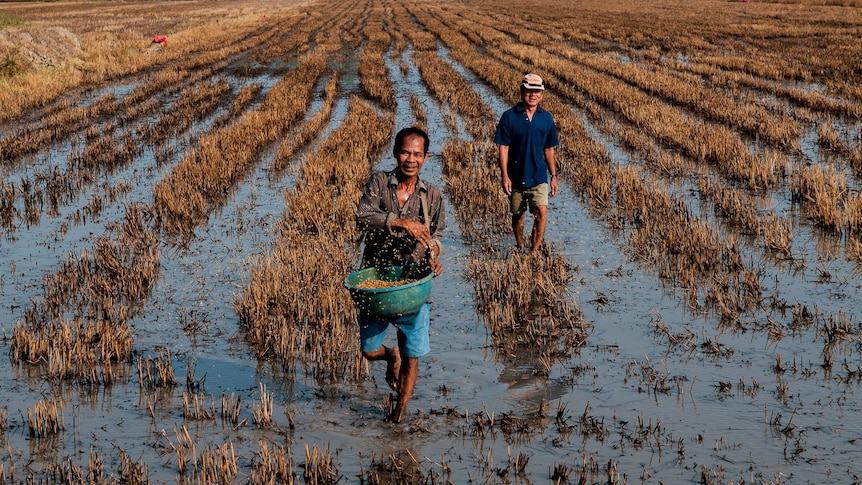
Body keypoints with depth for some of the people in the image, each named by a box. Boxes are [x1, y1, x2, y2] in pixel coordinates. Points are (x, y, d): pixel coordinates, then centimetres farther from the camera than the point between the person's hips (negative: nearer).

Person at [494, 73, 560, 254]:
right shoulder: (509, 117, -6)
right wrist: (504, 176, -12)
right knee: (518, 215, 13)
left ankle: (534, 251, -9)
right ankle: (520, 249, 31)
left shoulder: (546, 118, 2)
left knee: (541, 212, -16)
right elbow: (503, 147, -6)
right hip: (516, 176, -1)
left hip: (539, 176, 1)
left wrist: (553, 176, 7)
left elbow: (549, 150, 9)